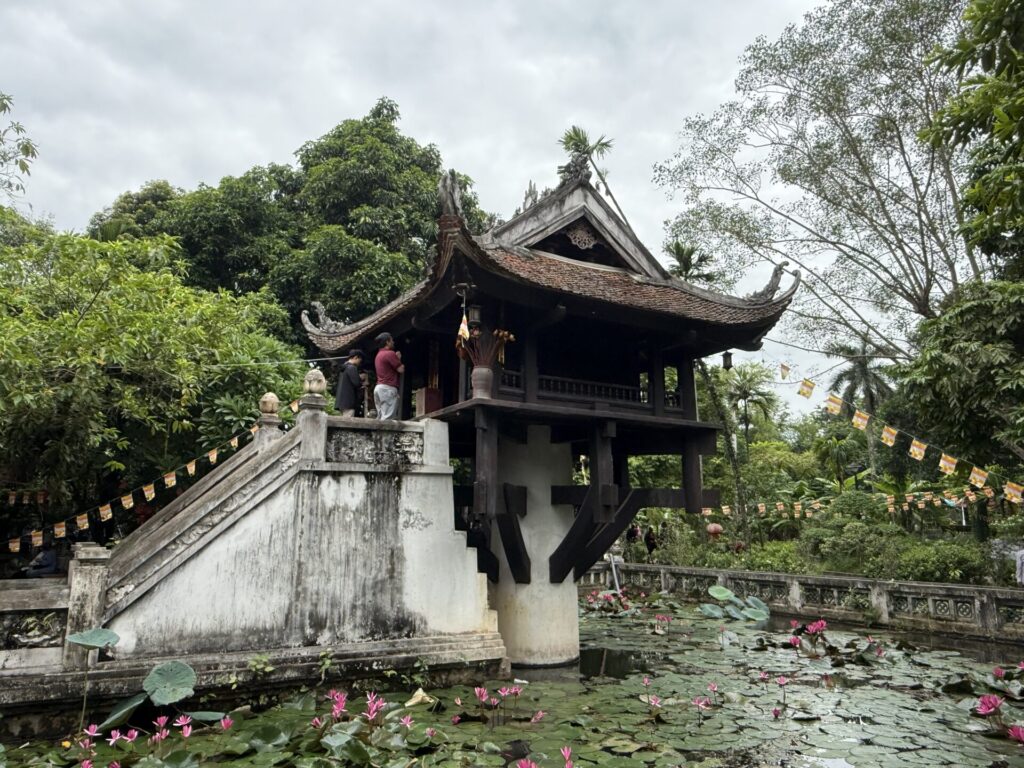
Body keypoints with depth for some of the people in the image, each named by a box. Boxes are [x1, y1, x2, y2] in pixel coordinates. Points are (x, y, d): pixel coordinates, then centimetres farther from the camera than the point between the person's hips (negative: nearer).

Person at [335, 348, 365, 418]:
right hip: (348, 402, -10)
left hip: (342, 401, 10)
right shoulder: (352, 368, -11)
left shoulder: (345, 368, 20)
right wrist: (360, 378, 3)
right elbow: (356, 383, -17)